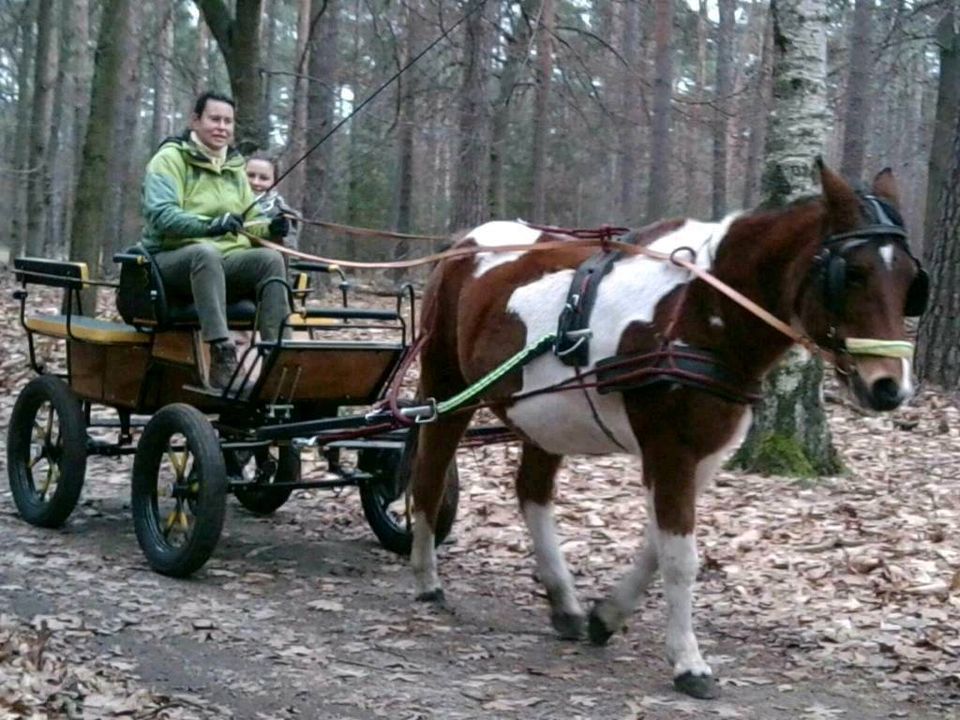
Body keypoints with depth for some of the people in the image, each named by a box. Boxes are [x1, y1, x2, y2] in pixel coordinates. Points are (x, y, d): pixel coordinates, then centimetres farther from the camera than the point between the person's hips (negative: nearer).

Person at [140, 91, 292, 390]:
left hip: (228, 260, 5)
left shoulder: (234, 167, 20)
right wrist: (208, 225, -32)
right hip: (174, 257, -5)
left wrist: (270, 227, -5)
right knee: (207, 253, -39)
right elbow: (161, 214, -14)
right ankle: (222, 355, -49)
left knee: (271, 258, -25)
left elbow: (250, 219, 21)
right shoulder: (170, 158, 0)